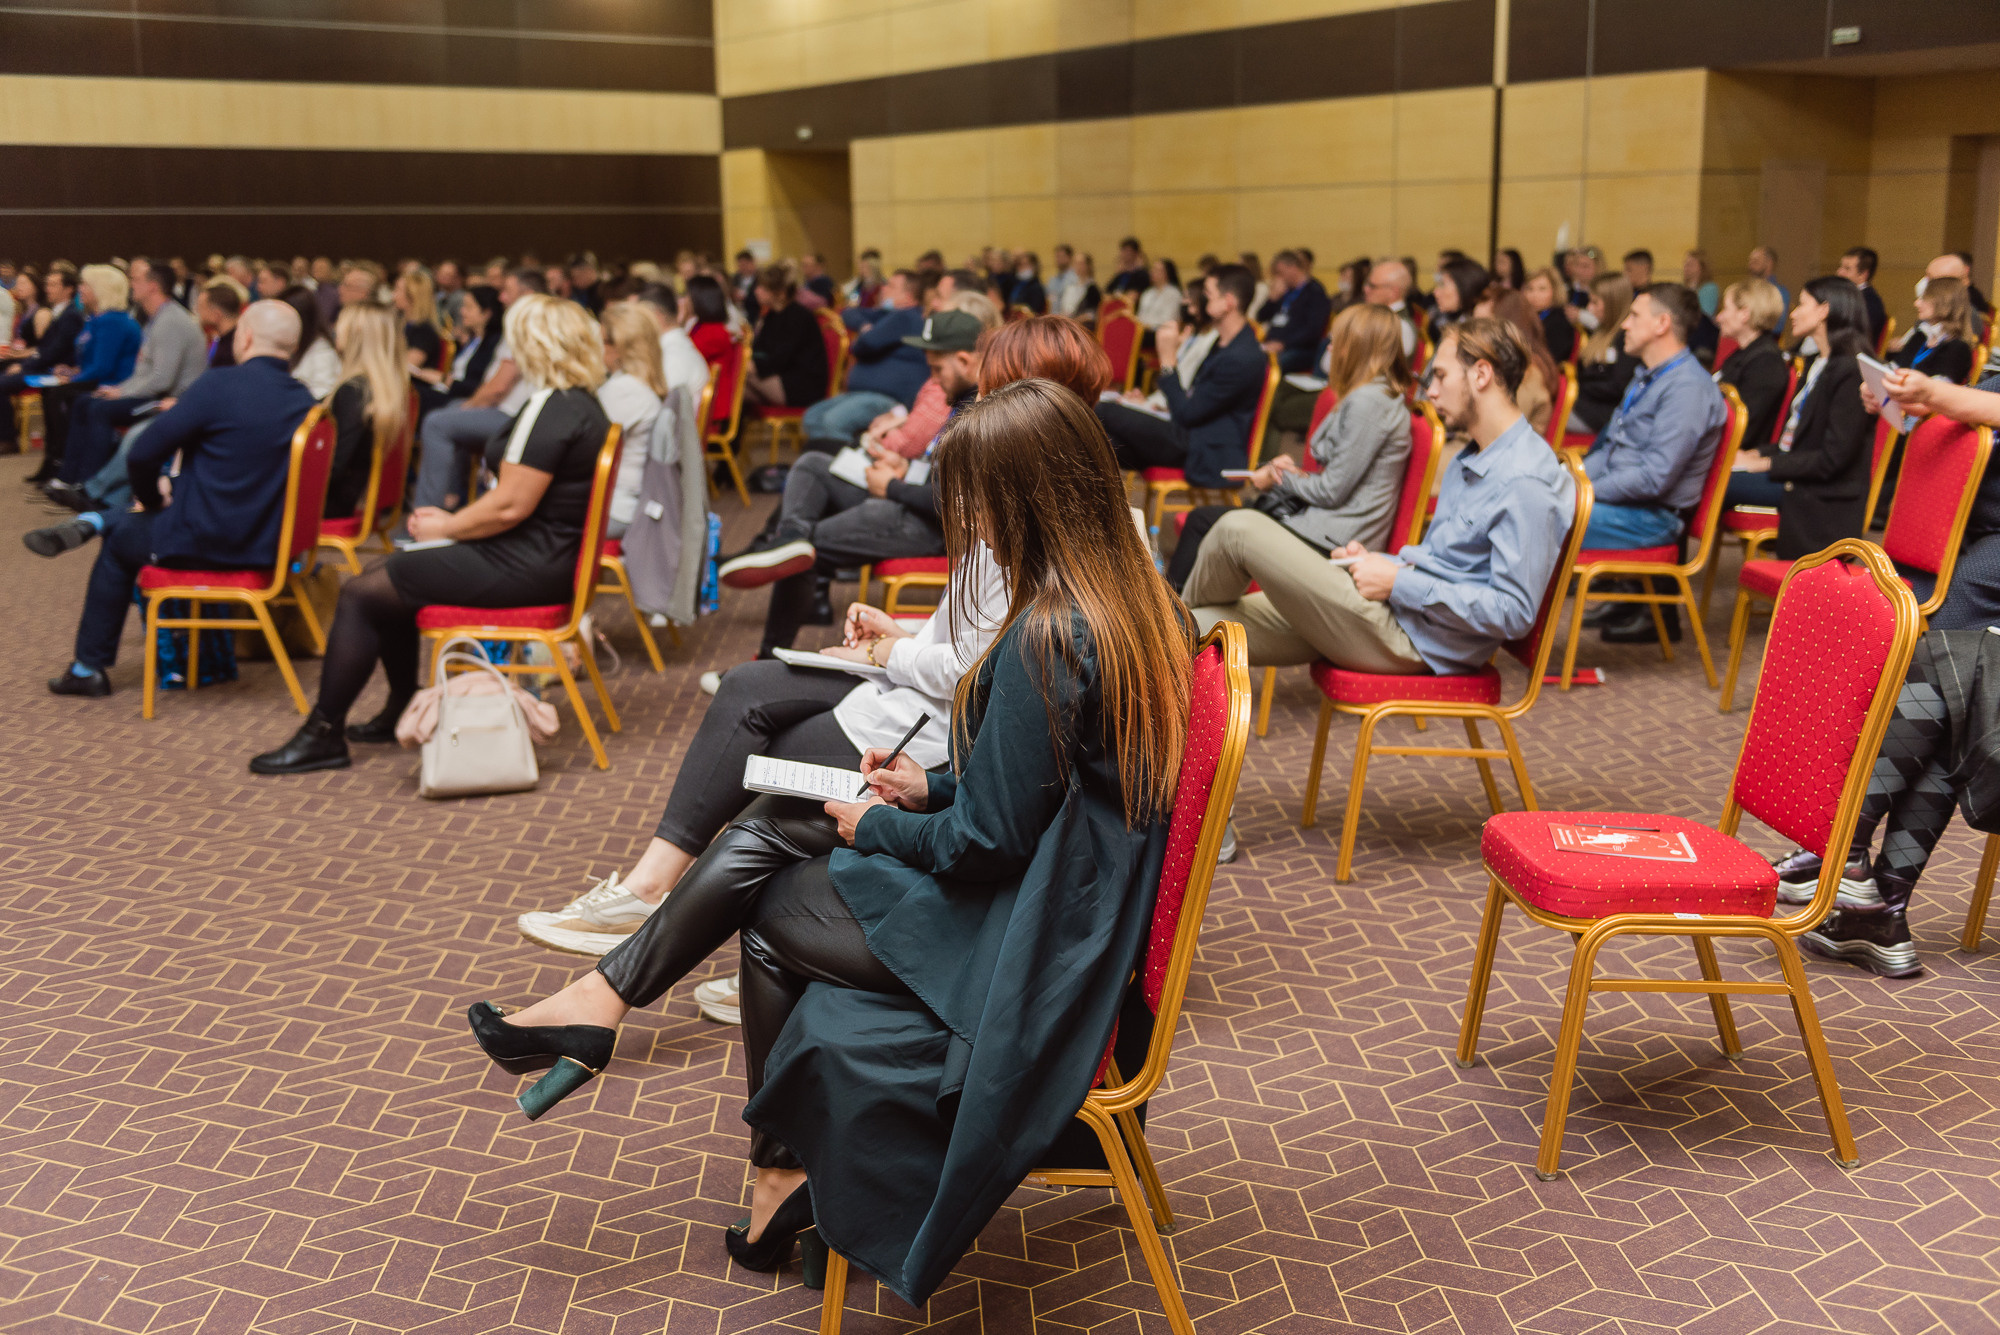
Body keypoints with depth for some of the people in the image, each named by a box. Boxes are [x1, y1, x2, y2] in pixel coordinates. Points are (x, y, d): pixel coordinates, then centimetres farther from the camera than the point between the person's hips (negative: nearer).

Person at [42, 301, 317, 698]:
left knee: (119, 541, 24)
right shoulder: (305, 401, 0)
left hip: (206, 544, -6)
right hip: (269, 546, 6)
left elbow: (143, 456, -15)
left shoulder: (218, 386, -18)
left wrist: (151, 499, 7)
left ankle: (88, 668, 33)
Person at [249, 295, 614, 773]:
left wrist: (444, 527, -8)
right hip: (549, 556, 11)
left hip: (524, 566, -11)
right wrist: (452, 520, 11)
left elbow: (510, 506, -24)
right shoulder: (584, 405, 12)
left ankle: (323, 735, 5)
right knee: (389, 579, 22)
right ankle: (401, 712, 30)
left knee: (361, 594, -4)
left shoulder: (551, 408, -20)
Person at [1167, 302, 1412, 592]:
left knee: (1204, 522, -2)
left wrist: (1279, 478, -1)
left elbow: (1332, 491, -19)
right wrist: (1293, 472, 1)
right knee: (1201, 519, 13)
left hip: (1334, 540, -11)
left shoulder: (1369, 403, -18)